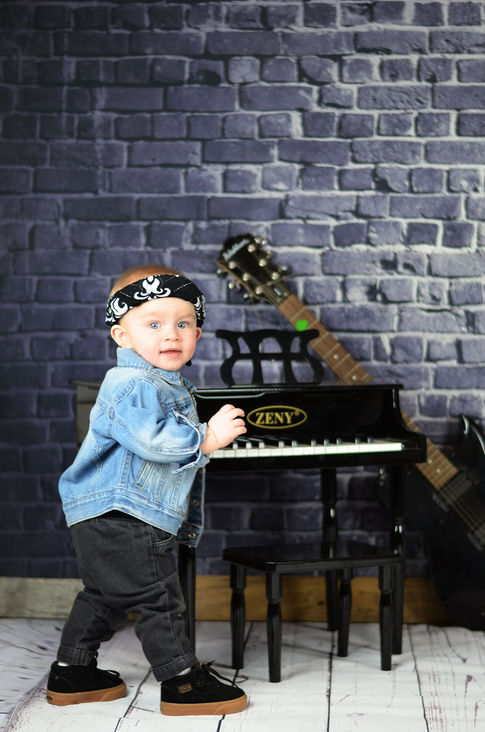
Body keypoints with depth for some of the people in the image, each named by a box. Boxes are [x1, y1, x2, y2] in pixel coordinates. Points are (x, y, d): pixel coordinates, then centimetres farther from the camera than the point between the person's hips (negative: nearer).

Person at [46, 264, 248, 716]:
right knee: (156, 598, -6)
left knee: (103, 596, 20)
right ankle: (183, 682, 1)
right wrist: (207, 439, -26)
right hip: (121, 520, -12)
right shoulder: (131, 386, -18)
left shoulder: (170, 387, 18)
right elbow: (152, 440, -31)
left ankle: (72, 674, 31)